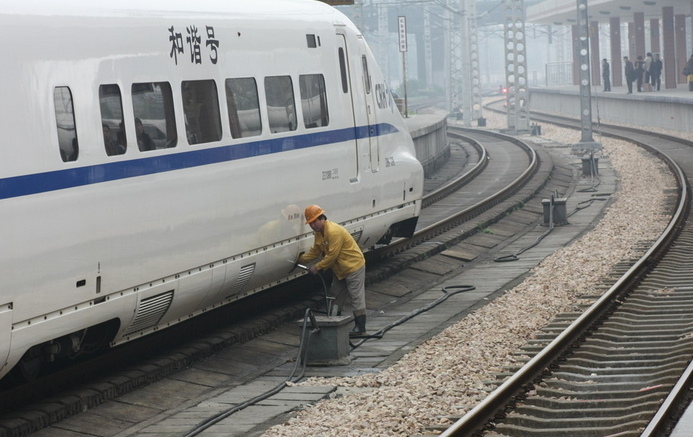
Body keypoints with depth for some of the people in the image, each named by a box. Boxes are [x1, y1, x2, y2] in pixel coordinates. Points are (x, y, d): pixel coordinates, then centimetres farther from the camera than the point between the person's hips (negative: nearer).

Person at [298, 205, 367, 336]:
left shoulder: (334, 232, -27)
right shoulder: (318, 232, 4)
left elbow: (332, 255, -27)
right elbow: (315, 251, 11)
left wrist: (317, 267, -21)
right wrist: (300, 260, 0)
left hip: (353, 266, -10)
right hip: (340, 269, 10)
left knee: (356, 296, -5)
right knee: (335, 296, 16)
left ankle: (360, 327, -1)